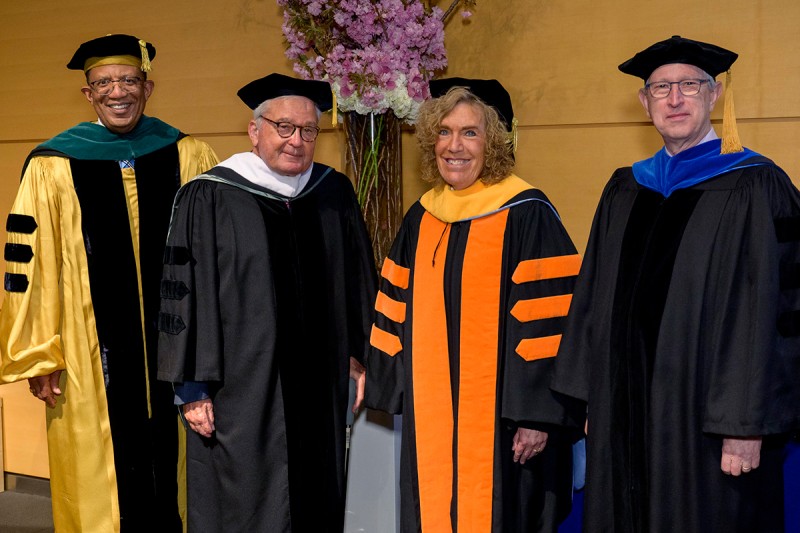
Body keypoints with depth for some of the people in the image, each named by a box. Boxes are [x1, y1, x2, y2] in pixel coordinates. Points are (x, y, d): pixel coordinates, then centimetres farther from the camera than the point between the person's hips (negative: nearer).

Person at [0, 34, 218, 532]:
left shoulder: (190, 157, 3)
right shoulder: (52, 167, -3)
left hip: (175, 344, 2)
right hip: (90, 351, -2)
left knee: (171, 467, 10)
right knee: (98, 482, 6)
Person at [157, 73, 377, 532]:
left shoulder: (335, 194, 7)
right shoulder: (210, 198, -7)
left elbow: (358, 282, 13)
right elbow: (184, 292, -7)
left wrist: (360, 356, 10)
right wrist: (193, 388, -9)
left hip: (320, 392, 4)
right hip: (241, 390, -4)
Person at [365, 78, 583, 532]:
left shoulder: (527, 214, -9)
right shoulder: (421, 218, 9)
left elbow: (549, 320, -13)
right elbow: (399, 313, 14)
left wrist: (536, 414, -16)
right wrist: (398, 393, 11)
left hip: (501, 419, -5)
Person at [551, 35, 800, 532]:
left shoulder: (753, 187, -7)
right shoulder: (625, 190, 10)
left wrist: (747, 424, -16)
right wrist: (595, 397, 10)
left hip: (707, 415, -5)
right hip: (628, 408, 5)